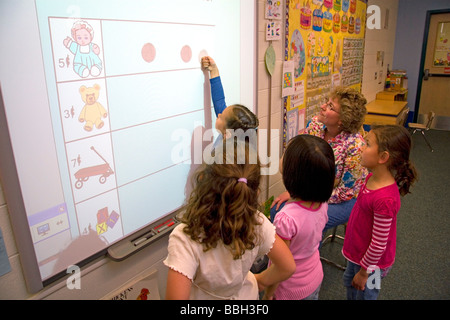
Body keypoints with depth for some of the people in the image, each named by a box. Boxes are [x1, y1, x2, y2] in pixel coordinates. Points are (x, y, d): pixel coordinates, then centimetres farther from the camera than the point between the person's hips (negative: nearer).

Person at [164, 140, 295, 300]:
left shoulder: (185, 238, -37)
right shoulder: (257, 223, -26)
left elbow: (176, 296, -35)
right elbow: (288, 267, -12)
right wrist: (259, 280, 5)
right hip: (247, 294, 2)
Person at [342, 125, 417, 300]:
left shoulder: (385, 200, -37)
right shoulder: (372, 178, -10)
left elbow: (379, 244, -27)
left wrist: (364, 272, -14)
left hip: (372, 261, -7)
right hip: (357, 251, 8)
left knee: (364, 294, 18)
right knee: (349, 282, 30)